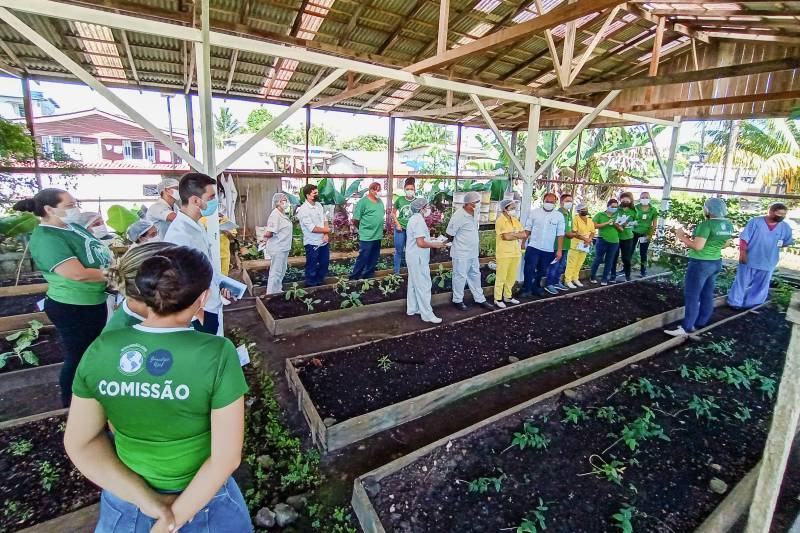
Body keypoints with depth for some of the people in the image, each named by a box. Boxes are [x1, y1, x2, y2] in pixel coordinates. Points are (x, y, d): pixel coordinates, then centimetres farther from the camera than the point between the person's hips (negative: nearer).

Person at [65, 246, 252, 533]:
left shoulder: (99, 350, -16)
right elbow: (227, 456, -23)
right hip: (202, 497, -2)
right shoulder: (217, 354, -28)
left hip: (126, 499, 2)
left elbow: (80, 443, -7)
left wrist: (147, 500, -11)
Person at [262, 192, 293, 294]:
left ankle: (278, 290, 33)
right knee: (275, 272, -2)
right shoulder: (275, 215, -19)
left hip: (284, 248, 10)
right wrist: (266, 236, -5)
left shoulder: (283, 214, 11)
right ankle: (271, 294, 7)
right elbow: (269, 233, -24)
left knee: (282, 271, 20)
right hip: (277, 249, -10)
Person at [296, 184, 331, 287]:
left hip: (324, 242, 7)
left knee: (324, 263, 17)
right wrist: (327, 230, -8)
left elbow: (325, 220, 8)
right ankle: (311, 286, 21)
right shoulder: (303, 210, -18)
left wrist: (326, 235, -9)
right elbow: (312, 228, -21)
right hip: (312, 243, -7)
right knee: (312, 267, 6)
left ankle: (320, 283, 35)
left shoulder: (319, 205, 6)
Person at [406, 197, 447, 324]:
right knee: (423, 285, -4)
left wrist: (433, 241, 14)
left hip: (413, 257, 11)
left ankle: (412, 308, 28)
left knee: (414, 283, 18)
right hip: (418, 258, -11)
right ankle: (427, 314, 3)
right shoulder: (419, 221, -20)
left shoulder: (414, 219, 12)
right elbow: (420, 243, -25)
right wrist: (435, 245, -13)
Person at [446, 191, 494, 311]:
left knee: (475, 275, 17)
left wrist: (477, 244, 16)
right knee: (460, 277, 4)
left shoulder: (476, 212, 1)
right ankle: (457, 300, 21)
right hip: (461, 253, -8)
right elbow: (449, 234, -13)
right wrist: (460, 243, 2)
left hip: (473, 252, 8)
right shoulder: (458, 216, -22)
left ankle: (479, 299, 30)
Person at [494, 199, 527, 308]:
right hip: (504, 254, -7)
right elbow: (506, 236, -21)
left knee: (512, 277, 14)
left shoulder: (515, 220, 12)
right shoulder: (500, 221, -10)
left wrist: (512, 234, -10)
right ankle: (498, 299, 10)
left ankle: (508, 296, 28)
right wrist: (517, 234, -4)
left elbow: (524, 235, 5)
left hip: (516, 253, 7)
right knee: (501, 277, 0)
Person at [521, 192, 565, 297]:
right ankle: (526, 289, 9)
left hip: (548, 250, 2)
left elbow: (560, 234, 2)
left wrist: (559, 250, -2)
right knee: (529, 270, -5)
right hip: (533, 247, -2)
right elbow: (527, 229, 4)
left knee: (542, 271, 13)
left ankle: (536, 287, 31)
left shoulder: (559, 216, 1)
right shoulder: (535, 212, 0)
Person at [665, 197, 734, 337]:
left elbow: (697, 246, -24)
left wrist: (682, 236, -11)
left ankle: (686, 328, 2)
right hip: (716, 263, 9)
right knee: (707, 296, 14)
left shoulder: (706, 224, -20)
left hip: (700, 264, -9)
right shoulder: (728, 225, 6)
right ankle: (700, 324, 24)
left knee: (692, 296, -3)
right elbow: (724, 244, 18)